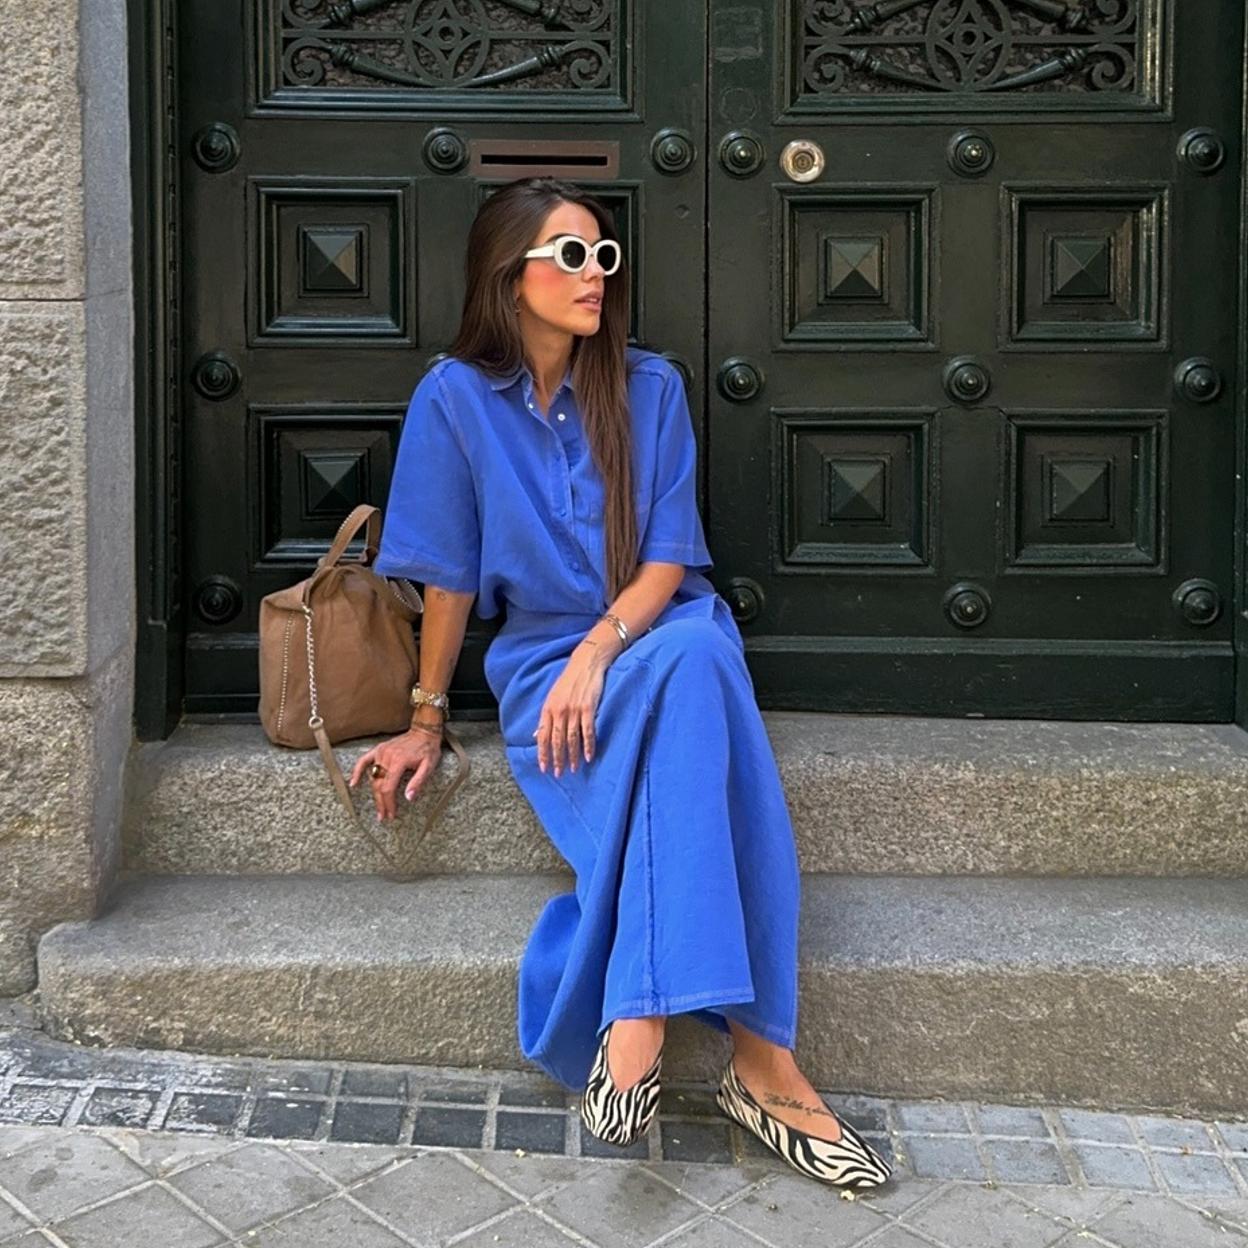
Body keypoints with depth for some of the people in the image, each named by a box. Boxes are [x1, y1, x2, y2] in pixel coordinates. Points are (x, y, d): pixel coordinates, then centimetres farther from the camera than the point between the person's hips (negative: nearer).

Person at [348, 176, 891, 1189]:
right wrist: (427, 722, 6)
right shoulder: (456, 397, -2)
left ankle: (635, 1025, -38)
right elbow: (450, 577, 3)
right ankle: (758, 1056, -35)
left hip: (662, 631, 2)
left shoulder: (650, 386, 3)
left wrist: (598, 653, -19)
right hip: (542, 653, -1)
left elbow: (668, 560, -1)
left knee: (694, 660, -38)